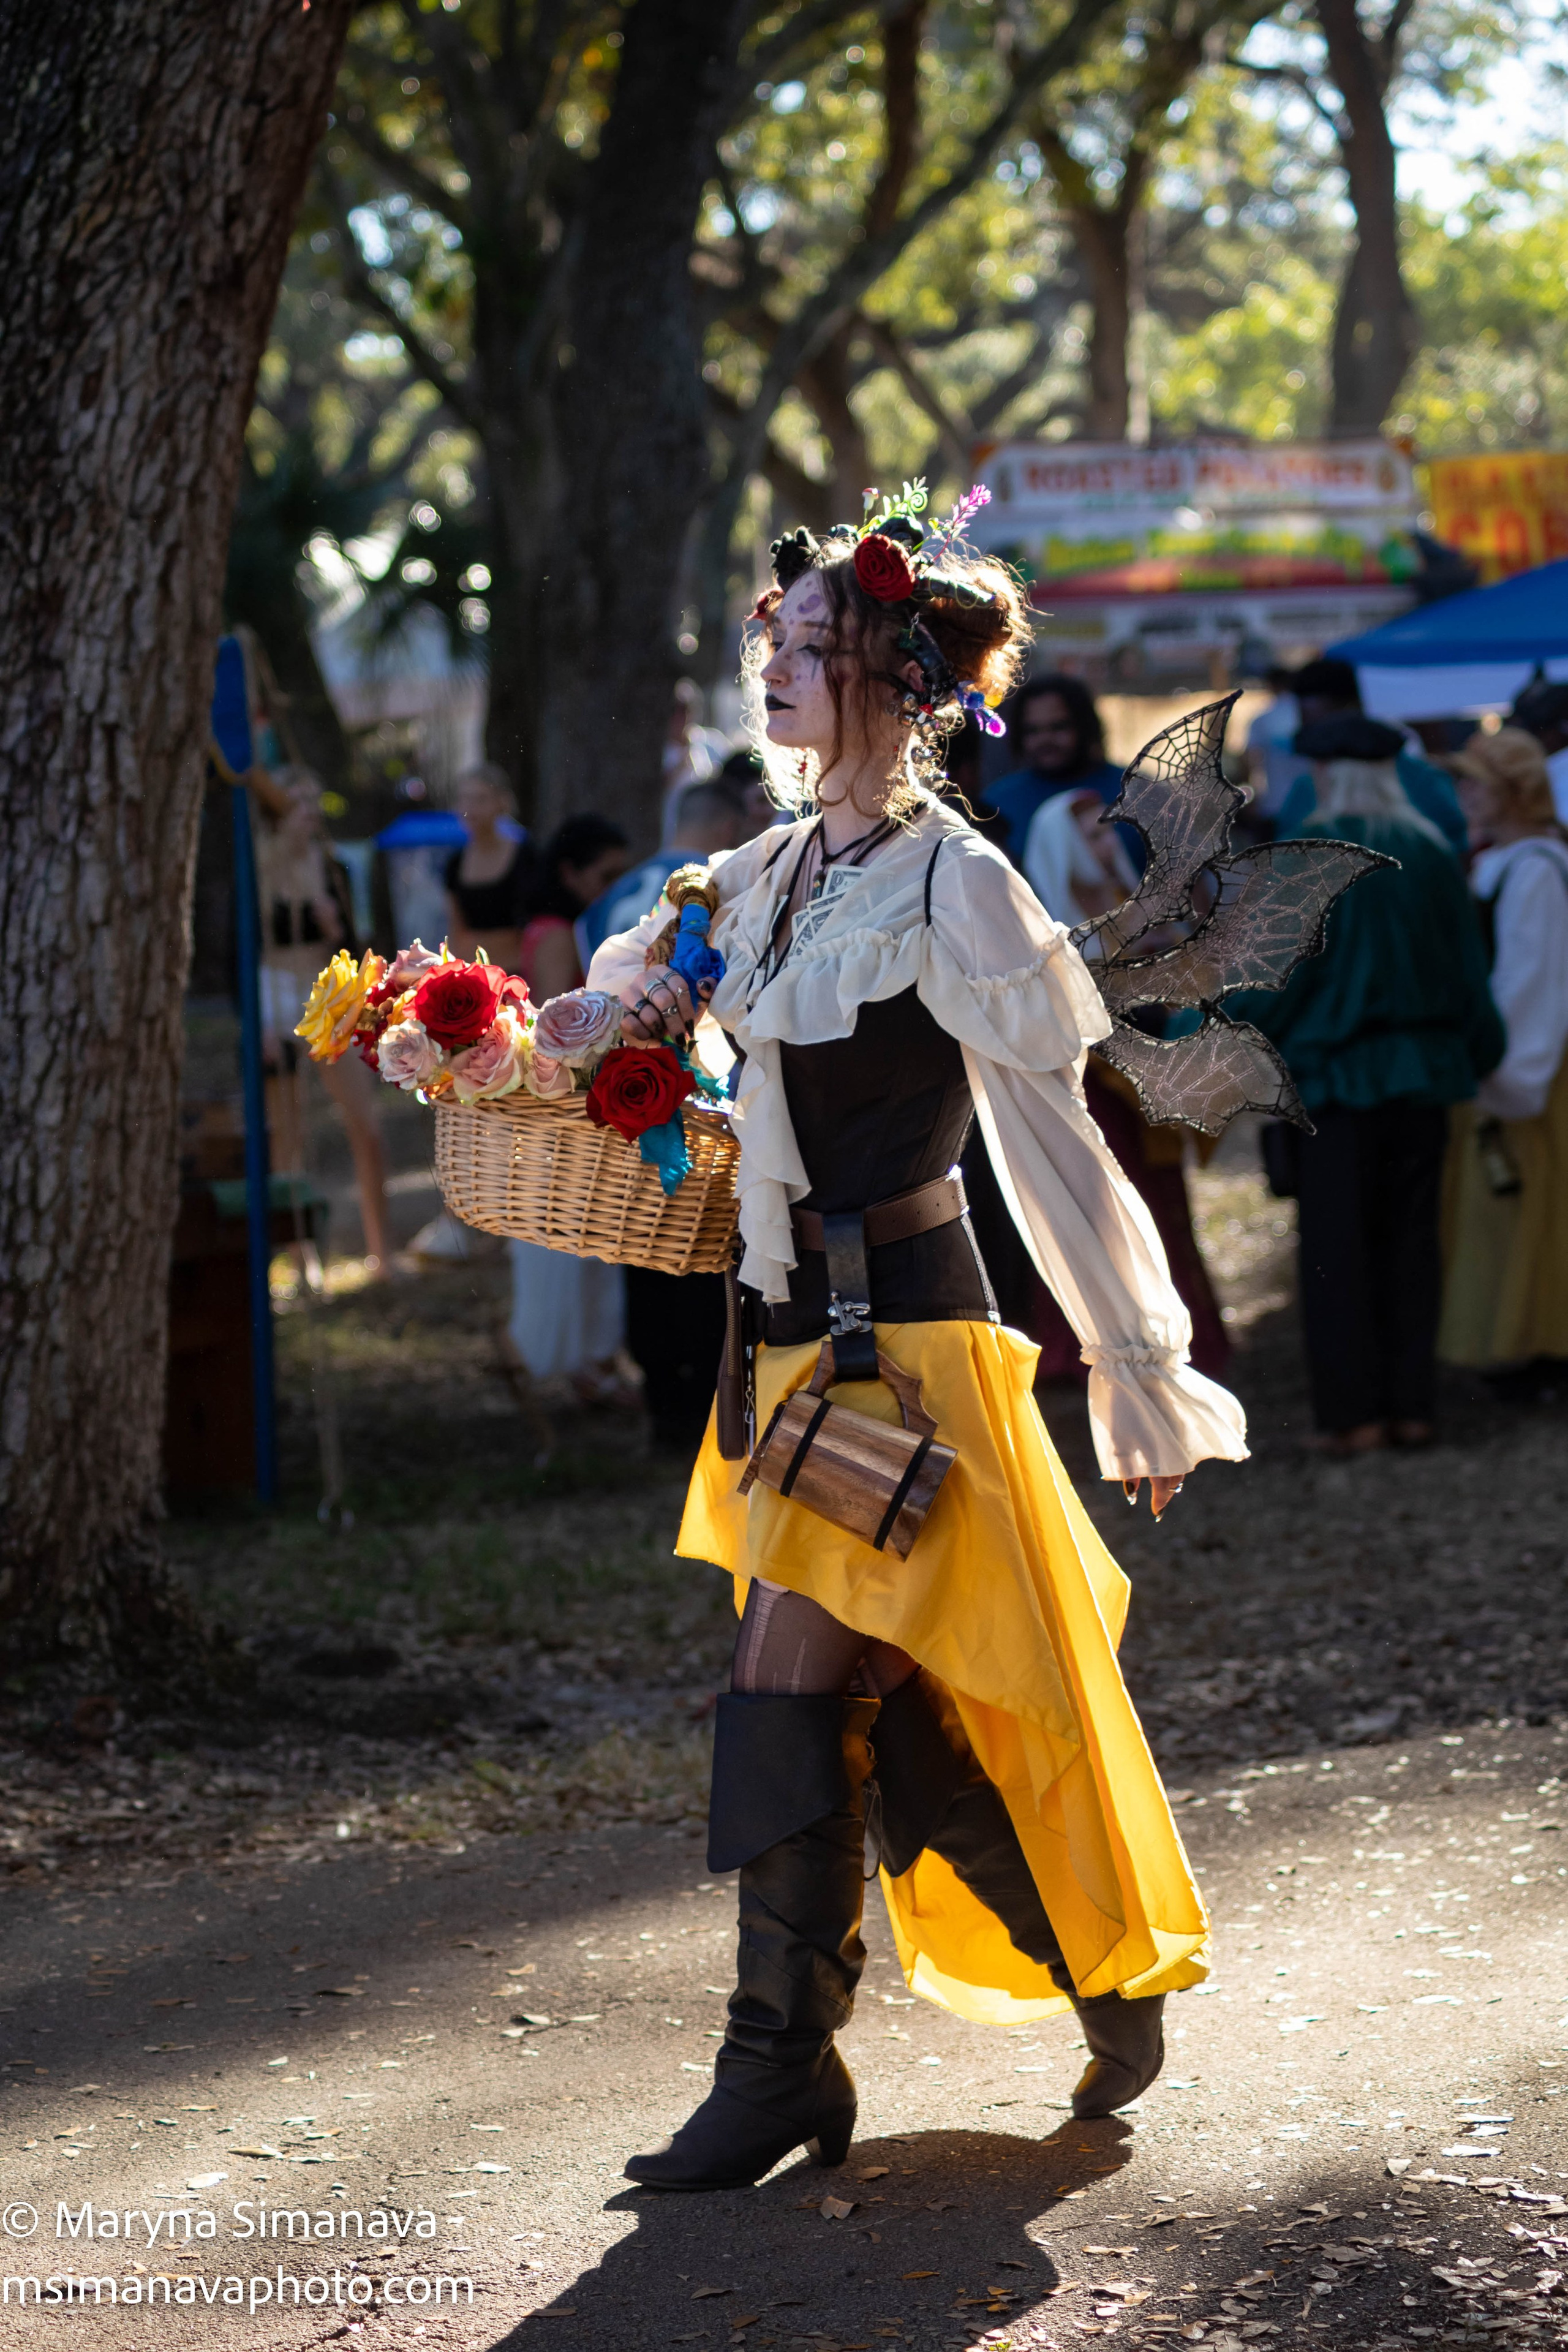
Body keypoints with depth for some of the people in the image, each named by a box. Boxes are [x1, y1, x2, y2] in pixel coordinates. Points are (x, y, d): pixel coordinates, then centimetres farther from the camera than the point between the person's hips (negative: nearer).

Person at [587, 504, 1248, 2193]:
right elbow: (644, 957, 31)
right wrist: (640, 983, 6)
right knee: (903, 1709, 12)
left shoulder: (950, 885, -12)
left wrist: (1132, 1360, -9)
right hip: (798, 1335, 8)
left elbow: (1048, 1135, -10)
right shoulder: (770, 872, 10)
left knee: (792, 1694, -9)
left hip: (902, 1334, -8)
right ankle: (1115, 1974, 28)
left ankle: (781, 2070, 0)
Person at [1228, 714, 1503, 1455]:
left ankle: (1353, 1412, 2)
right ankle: (1411, 1406, 11)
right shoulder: (1431, 853, 1)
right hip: (1423, 1076, 4)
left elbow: (1276, 974, -11)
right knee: (1410, 1236, 11)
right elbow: (1468, 969, 7)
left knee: (1337, 1248, 3)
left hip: (1338, 1074, -4)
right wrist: (1479, 1054, 20)